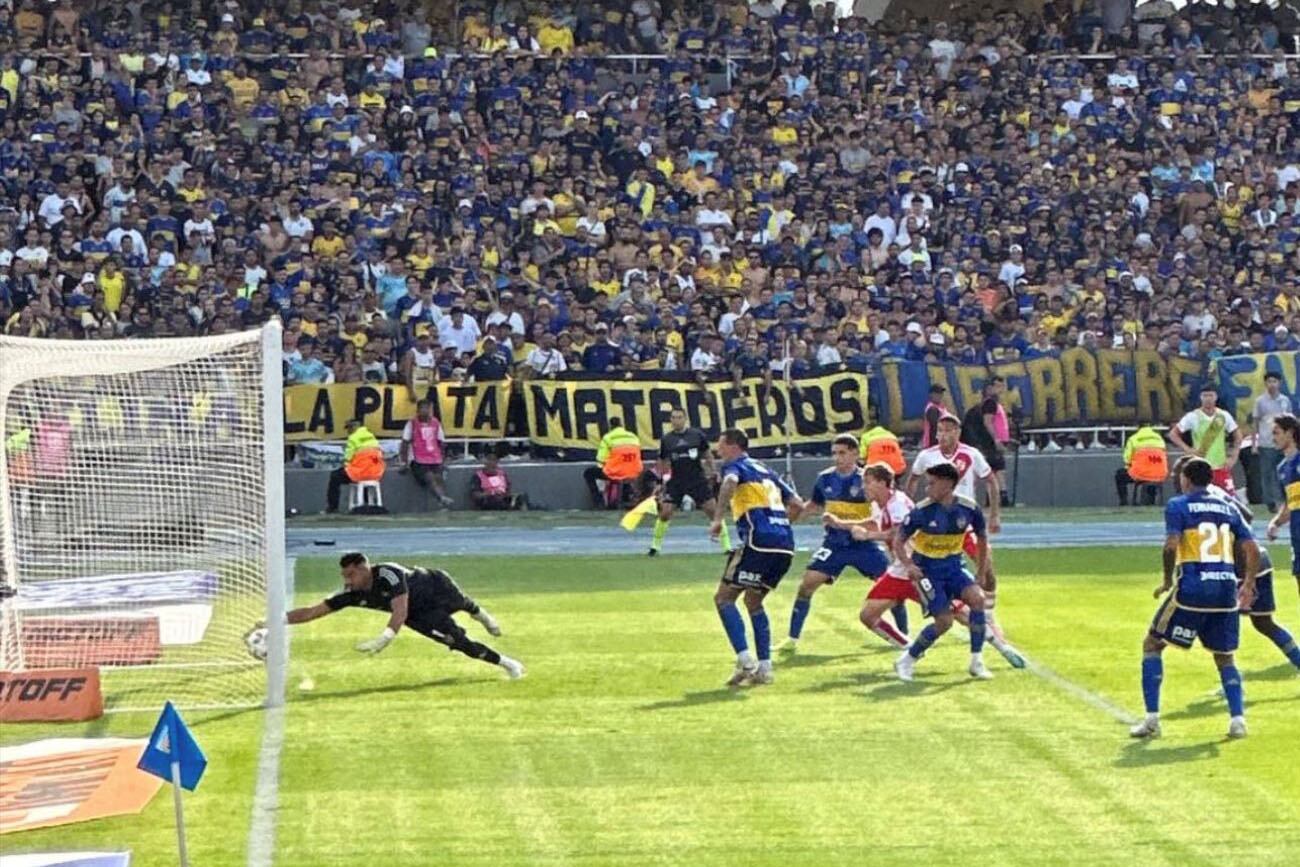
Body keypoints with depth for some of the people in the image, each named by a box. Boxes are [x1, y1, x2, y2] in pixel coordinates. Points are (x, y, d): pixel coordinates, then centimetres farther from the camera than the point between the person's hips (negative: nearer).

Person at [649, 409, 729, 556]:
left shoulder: (697, 435, -3)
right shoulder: (666, 440, 0)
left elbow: (707, 454, 9)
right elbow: (663, 462, 11)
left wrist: (712, 471, 2)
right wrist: (661, 481, 10)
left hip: (698, 480, -1)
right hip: (676, 481, 1)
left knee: (713, 509, -6)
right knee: (665, 512, -7)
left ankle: (726, 545, 2)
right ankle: (655, 545, 11)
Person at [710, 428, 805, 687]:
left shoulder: (735, 466, 6)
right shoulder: (766, 472, 28)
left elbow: (730, 483, -19)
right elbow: (797, 504, 26)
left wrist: (717, 519, -21)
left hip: (759, 541, -8)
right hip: (785, 544, 8)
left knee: (724, 598, 1)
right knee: (753, 602, 21)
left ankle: (745, 661, -13)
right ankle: (764, 667, 11)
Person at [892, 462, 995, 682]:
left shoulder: (969, 509, -12)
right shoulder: (922, 511, -18)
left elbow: (981, 536, 8)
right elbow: (899, 540, -9)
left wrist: (982, 565, 9)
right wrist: (908, 565, -25)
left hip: (953, 567, 3)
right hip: (927, 570, -3)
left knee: (977, 598, -23)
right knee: (944, 621, -14)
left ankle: (977, 662, -11)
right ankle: (907, 660, 8)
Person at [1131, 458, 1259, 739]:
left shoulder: (1178, 505, 2)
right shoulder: (1228, 507, 16)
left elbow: (1172, 545, -13)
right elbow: (1252, 549, 11)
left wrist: (1167, 581, -1)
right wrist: (1248, 584, 23)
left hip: (1192, 588, -4)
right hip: (1226, 589, 4)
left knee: (1152, 645, 10)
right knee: (1224, 656, 20)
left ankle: (1152, 719, 2)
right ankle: (1238, 719, 4)